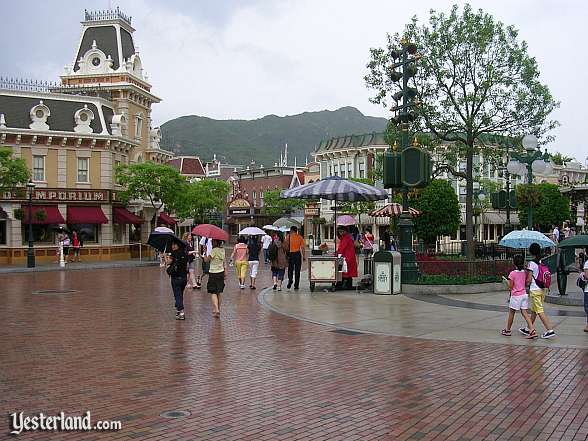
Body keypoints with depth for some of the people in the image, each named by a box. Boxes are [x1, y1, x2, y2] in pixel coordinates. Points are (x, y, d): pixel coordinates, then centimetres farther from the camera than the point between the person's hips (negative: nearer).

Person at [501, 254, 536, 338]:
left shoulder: (512, 273, -14)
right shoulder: (525, 272, 1)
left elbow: (510, 286, -10)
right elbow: (528, 283, 4)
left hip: (515, 296, -5)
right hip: (524, 294, 5)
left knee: (511, 313, 10)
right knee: (525, 313, 4)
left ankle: (508, 330, 23)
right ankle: (532, 331, -8)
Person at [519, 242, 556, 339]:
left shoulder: (532, 263, -14)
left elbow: (529, 280, -14)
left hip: (535, 290, -8)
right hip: (542, 290, 8)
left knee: (540, 311, -6)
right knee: (533, 310, 16)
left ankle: (550, 330, -10)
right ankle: (529, 329, 26)